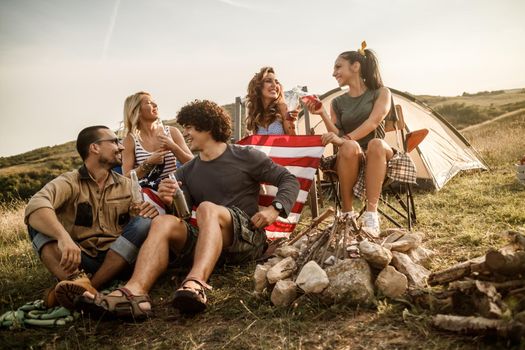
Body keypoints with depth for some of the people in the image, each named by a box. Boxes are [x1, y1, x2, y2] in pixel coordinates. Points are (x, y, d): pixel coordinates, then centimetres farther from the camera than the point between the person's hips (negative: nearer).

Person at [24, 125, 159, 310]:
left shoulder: (127, 185, 12)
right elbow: (35, 205, -21)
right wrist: (63, 236, -41)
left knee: (144, 222, -20)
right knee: (40, 222, -19)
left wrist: (151, 211, -18)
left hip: (116, 261, 2)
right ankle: (78, 281, -43)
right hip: (78, 261, -2)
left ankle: (90, 286, -34)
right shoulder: (69, 182, -2)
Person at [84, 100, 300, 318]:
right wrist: (170, 201, -12)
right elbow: (182, 214, 10)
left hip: (247, 238, -4)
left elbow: (289, 180, 6)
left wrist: (275, 209, -11)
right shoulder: (187, 172, 18)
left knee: (207, 208, -32)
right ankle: (135, 291, -45)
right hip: (207, 241, 4)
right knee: (163, 222, -21)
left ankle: (196, 283, -57)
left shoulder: (245, 157, 6)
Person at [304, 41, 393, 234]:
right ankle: (347, 214, -27)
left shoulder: (381, 93, 3)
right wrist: (322, 114, -10)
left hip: (378, 156, -1)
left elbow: (373, 122, -17)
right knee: (350, 147, -36)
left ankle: (371, 214, -38)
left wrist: (346, 138, -30)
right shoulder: (338, 102, 11)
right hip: (350, 157, 1)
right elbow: (336, 138, 2)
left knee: (376, 144, -37)